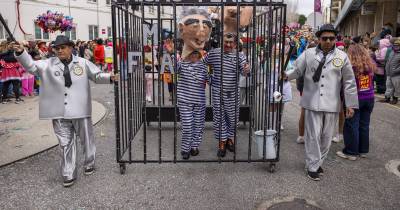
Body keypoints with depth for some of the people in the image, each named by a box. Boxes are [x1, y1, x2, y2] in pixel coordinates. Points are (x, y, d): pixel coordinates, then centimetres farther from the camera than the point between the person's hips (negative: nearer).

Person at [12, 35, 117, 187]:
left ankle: (89, 164, 38)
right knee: (65, 144, 8)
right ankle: (68, 175, 19)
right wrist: (21, 53, -18)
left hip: (80, 111, 0)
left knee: (86, 139, 14)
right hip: (60, 113, 1)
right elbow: (31, 66, -3)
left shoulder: (83, 63, 2)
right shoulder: (49, 64, 3)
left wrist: (109, 77, -9)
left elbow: (97, 76, 8)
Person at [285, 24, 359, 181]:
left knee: (326, 136, 10)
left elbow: (349, 82, 6)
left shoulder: (342, 57, 4)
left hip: (332, 104, 2)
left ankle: (318, 162, 29)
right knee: (313, 135, 1)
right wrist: (287, 75, -20)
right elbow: (297, 70, 3)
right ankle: (312, 167, 14)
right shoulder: (309, 54, 3)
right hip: (312, 103, -1)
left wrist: (351, 104, 4)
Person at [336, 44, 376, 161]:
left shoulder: (351, 67, -15)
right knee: (364, 125, 13)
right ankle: (363, 150, 23)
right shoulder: (371, 66, -1)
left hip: (355, 99, -5)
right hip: (370, 98, 5)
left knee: (351, 126, 2)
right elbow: (372, 82, 10)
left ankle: (351, 152, 7)